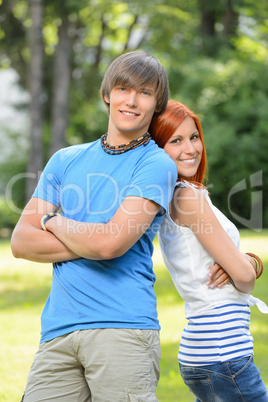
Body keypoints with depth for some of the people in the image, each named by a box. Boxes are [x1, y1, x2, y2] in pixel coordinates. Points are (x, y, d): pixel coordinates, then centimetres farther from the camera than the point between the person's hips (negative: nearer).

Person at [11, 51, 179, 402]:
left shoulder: (156, 165, 1)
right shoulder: (66, 160, 17)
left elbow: (110, 243, -12)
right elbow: (21, 242, 8)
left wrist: (53, 222, 5)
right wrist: (90, 244, -5)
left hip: (123, 328, -4)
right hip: (57, 330, 4)